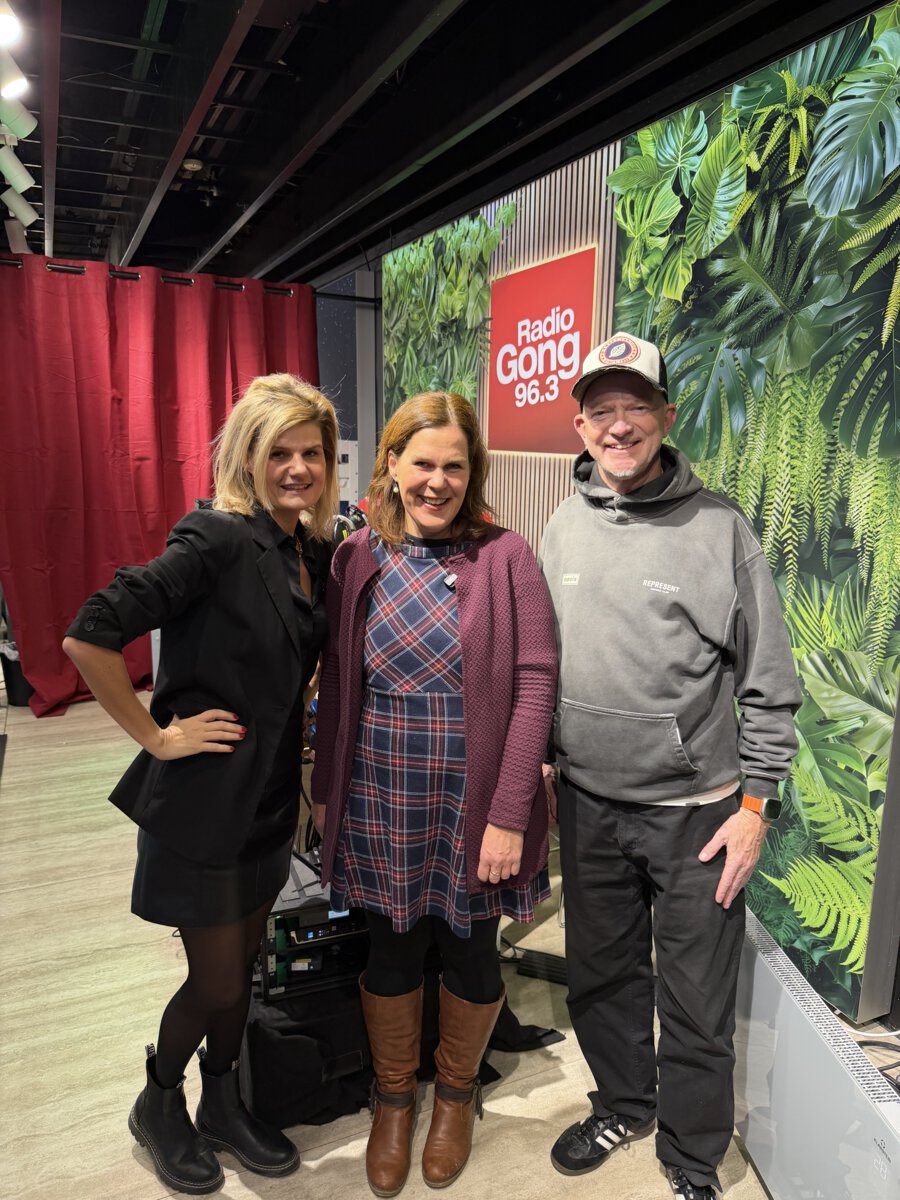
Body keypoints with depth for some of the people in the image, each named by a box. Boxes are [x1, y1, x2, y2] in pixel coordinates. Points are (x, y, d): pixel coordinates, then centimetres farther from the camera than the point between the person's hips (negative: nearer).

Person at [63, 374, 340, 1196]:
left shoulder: (317, 555, 2)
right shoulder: (217, 540, -21)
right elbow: (89, 638, -26)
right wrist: (155, 735, -19)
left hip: (271, 797, 7)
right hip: (201, 800, -6)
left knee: (243, 965, 22)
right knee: (216, 983, 11)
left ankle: (222, 1106, 46)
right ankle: (158, 1105, 41)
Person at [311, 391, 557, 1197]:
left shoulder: (505, 557, -10)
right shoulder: (358, 559, -1)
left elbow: (535, 685, -12)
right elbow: (337, 685, 6)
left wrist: (509, 815, -14)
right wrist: (325, 790, 7)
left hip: (472, 800, -2)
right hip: (380, 799, 2)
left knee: (470, 951, 16)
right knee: (391, 949, 17)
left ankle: (457, 1090, 46)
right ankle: (394, 1095, 45)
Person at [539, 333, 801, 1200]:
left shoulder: (718, 528, -12)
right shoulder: (563, 525, 2)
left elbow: (770, 684, -7)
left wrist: (755, 804, -8)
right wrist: (543, 761, 12)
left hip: (696, 810, -4)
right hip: (588, 802, 4)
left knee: (697, 1001, 12)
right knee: (600, 975, 21)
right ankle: (623, 1104, 48)